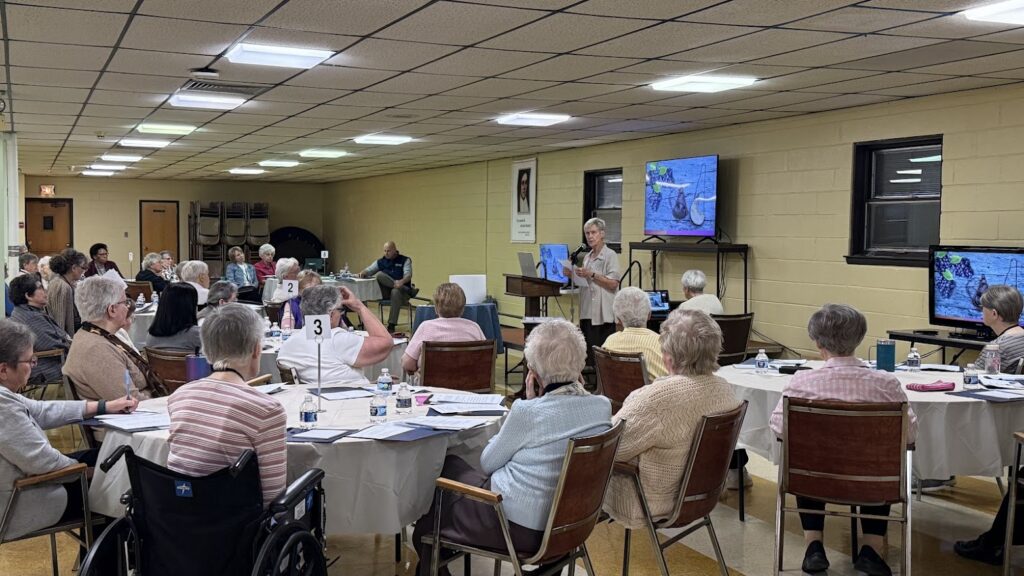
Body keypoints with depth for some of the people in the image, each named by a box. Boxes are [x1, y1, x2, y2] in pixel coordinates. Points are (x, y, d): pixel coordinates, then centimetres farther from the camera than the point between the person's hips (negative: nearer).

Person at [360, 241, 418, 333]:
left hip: (401, 290, -3)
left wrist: (402, 281, -33)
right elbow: (368, 271, 12)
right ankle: (410, 290, -27)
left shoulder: (405, 260, 6)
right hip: (386, 292, 3)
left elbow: (408, 275, -10)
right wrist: (363, 273, -14)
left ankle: (391, 325, -38)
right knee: (379, 275, -25)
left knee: (396, 292, -40)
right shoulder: (381, 262, 18)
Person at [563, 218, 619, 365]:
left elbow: (613, 284, -14)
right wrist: (573, 274, 10)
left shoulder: (610, 255, -5)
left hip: (603, 314, -7)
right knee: (588, 353, 7)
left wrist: (591, 274, -18)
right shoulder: (587, 257, 18)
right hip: (587, 313, 7)